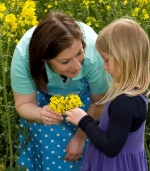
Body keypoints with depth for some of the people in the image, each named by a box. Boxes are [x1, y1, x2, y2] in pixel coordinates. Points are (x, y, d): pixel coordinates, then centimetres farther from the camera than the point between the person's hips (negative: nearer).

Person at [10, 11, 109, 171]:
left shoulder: (93, 55, -40)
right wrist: (40, 114, -44)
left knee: (77, 155, -1)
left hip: (84, 94, 0)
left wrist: (80, 137, -12)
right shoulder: (24, 55, -38)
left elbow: (99, 103, -20)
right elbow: (23, 104, -23)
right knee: (46, 148, 4)